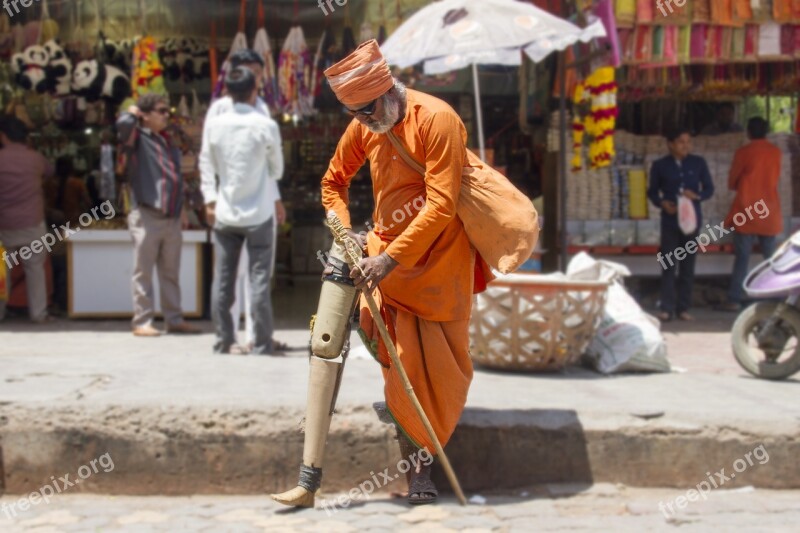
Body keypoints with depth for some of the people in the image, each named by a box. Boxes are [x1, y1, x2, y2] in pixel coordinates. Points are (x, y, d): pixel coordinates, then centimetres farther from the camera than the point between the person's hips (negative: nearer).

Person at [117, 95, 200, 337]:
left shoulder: (168, 143, 18)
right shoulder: (138, 138, -2)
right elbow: (123, 124, -25)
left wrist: (181, 210, 21)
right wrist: (133, 111, -4)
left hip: (171, 218, 7)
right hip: (146, 216, -7)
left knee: (171, 272, 11)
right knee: (143, 272, -1)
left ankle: (174, 319, 17)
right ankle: (142, 322, 3)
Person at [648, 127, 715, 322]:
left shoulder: (698, 163, 3)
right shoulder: (660, 165, 1)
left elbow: (709, 188, 6)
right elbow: (652, 191, 7)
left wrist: (697, 195, -14)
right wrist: (662, 203, -13)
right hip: (670, 220, -1)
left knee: (688, 265, 5)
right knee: (668, 264, -2)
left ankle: (684, 307, 12)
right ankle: (667, 307, 2)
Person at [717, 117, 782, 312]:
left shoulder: (744, 152, -7)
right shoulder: (776, 152, 4)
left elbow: (732, 182, 3)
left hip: (747, 211, -3)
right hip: (770, 212, 3)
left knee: (742, 257, -2)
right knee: (771, 257, 8)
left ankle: (734, 300, -4)